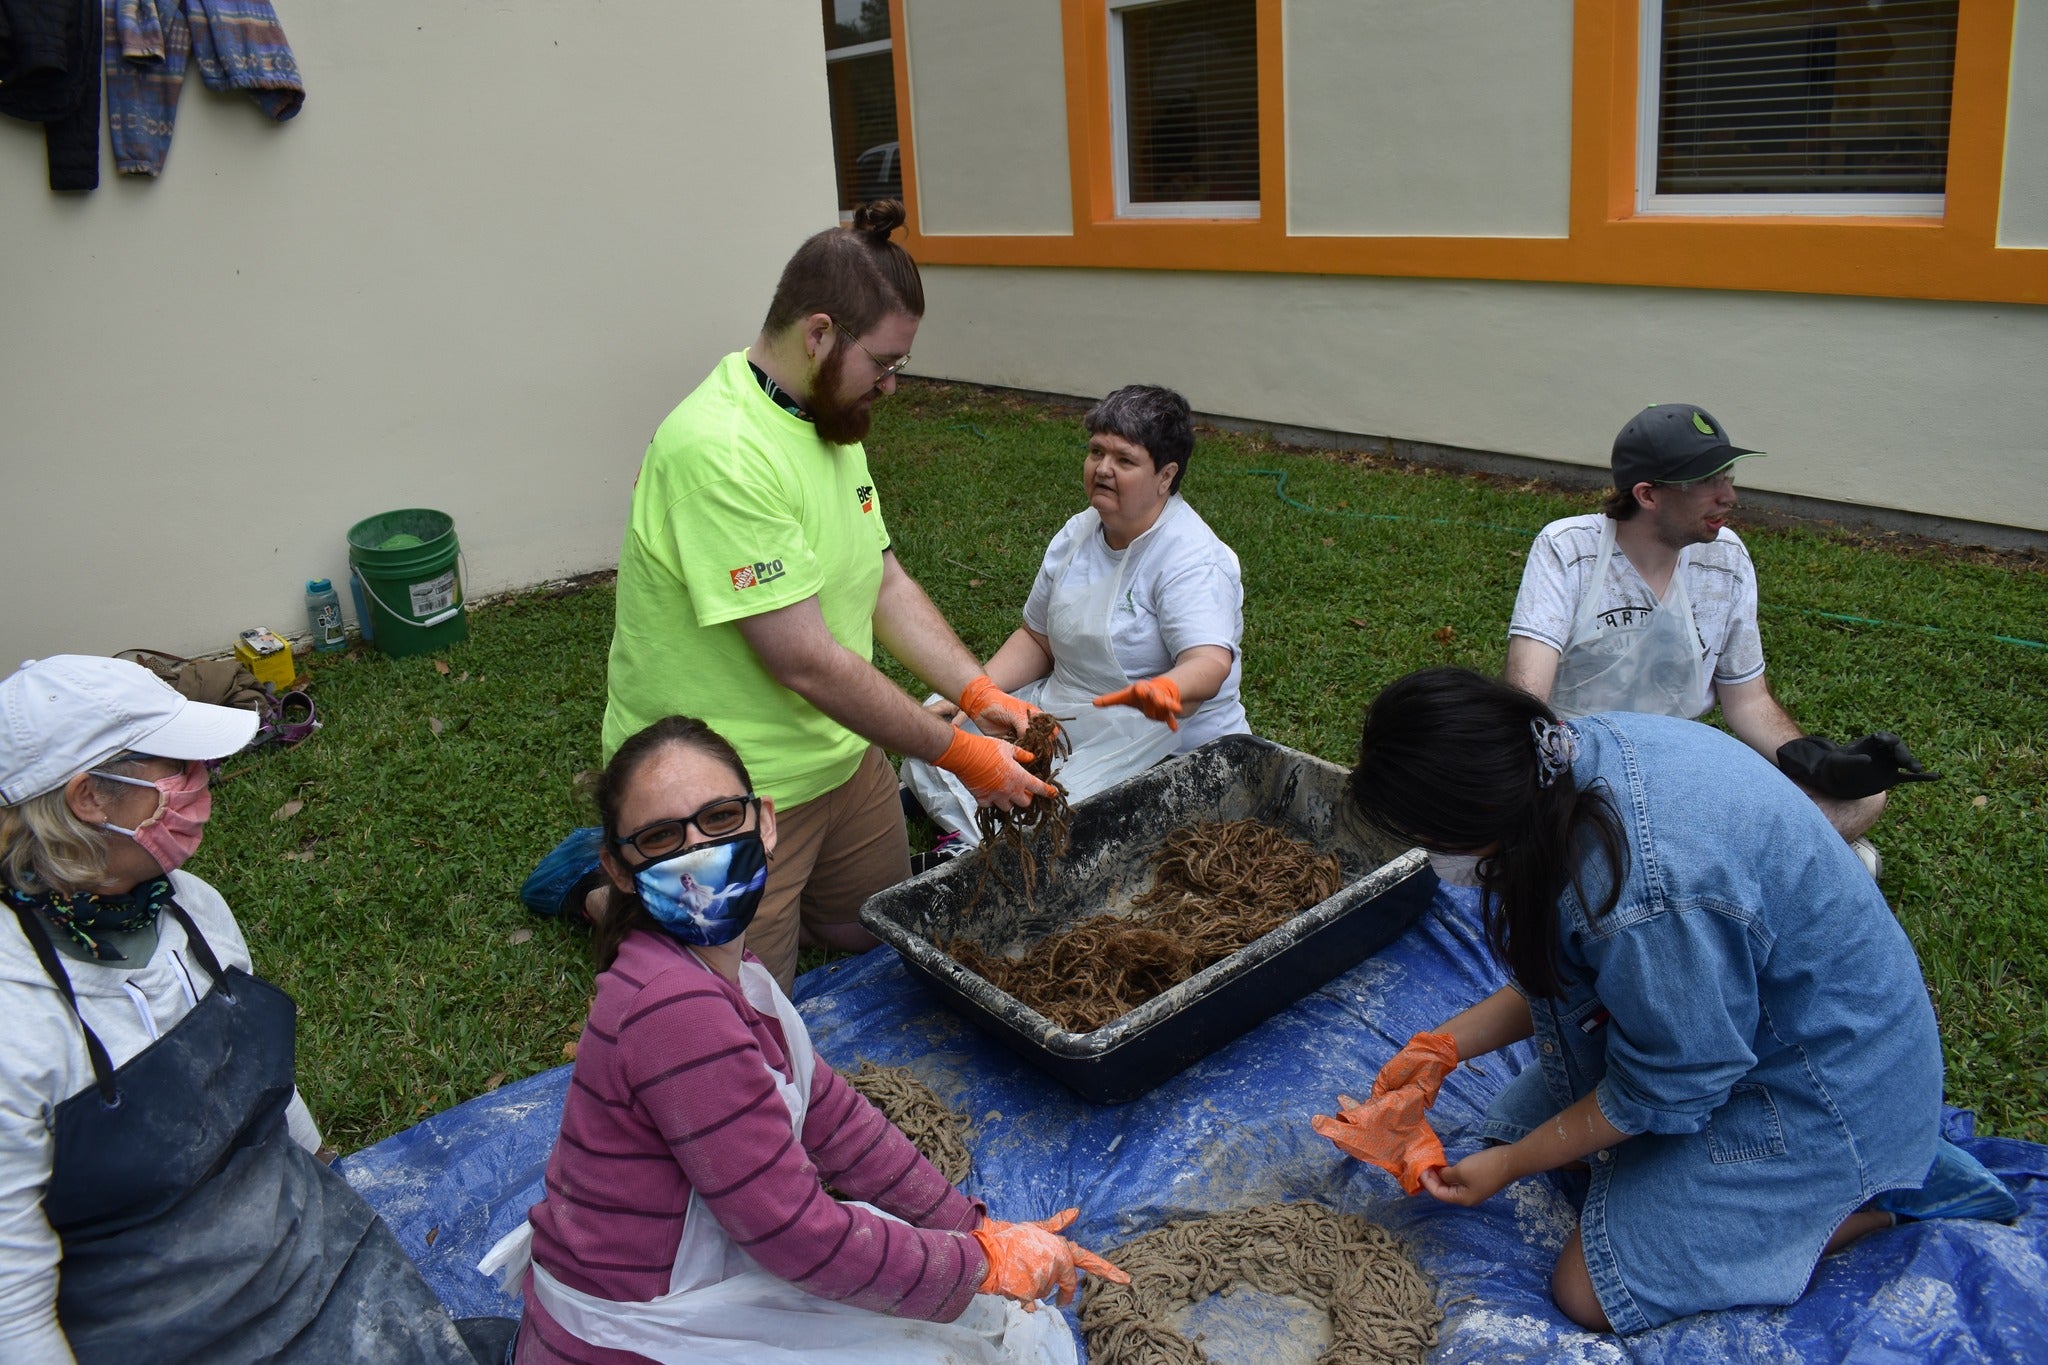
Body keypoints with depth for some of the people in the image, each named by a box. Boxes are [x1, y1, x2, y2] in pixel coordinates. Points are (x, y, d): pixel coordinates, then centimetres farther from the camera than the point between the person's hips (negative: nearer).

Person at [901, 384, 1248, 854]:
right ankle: (986, 839, -15)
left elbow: (1210, 663, -33)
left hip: (1169, 741, -8)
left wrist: (1165, 690, -56)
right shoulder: (1078, 533, 6)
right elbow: (1037, 639, 13)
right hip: (1064, 710, 8)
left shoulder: (1192, 561, -18)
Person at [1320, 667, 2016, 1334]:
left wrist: (1510, 1164, -8)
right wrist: (1447, 1044, 1)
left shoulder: (1647, 898, -40)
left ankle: (1879, 1197, 6)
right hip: (1737, 1008, 9)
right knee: (1515, 1119, 12)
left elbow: (1666, 1087, -21)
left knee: (1591, 1292, -6)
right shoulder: (1580, 745, -14)